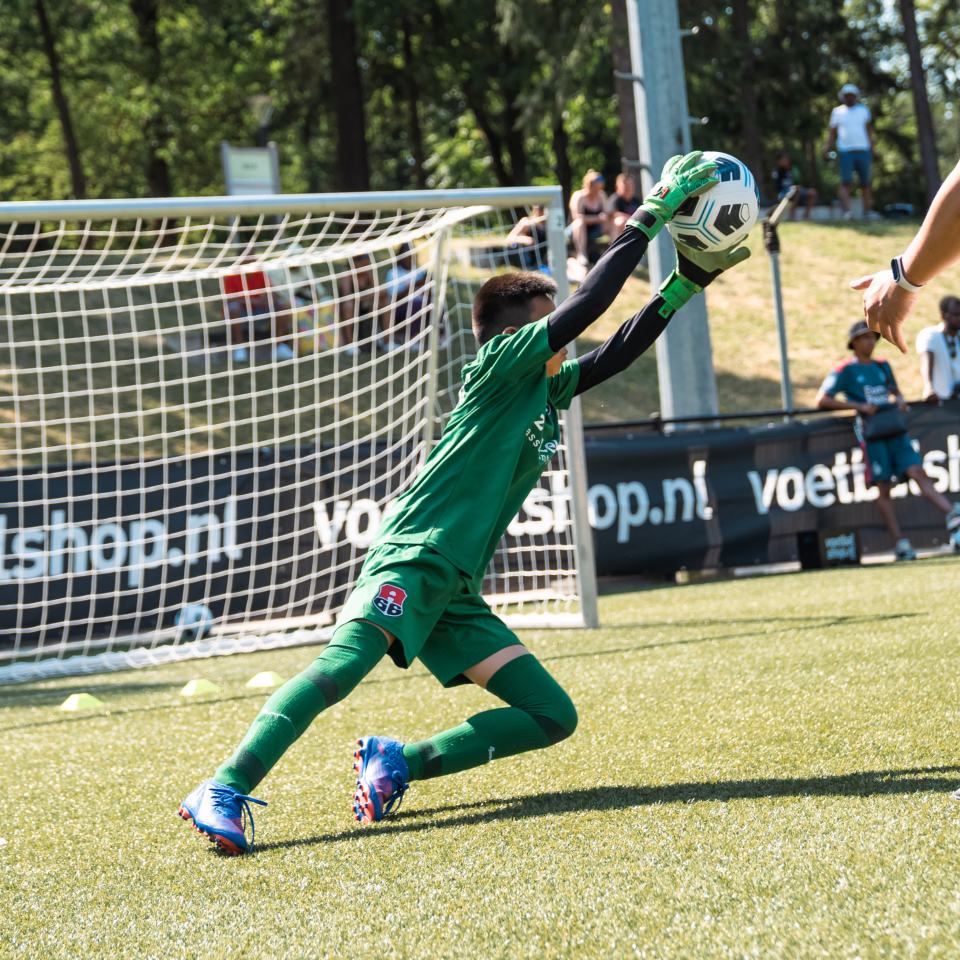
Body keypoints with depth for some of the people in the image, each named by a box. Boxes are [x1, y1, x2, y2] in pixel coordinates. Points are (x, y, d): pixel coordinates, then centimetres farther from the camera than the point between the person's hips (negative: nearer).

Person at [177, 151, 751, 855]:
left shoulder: (549, 389, 19)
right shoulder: (501, 364, -3)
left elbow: (617, 353, 24)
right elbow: (587, 306, -10)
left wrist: (689, 282, 17)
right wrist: (651, 216, -5)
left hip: (456, 591, 9)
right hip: (410, 561, -9)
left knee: (553, 716, 1)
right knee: (340, 668, -30)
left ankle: (398, 764, 2)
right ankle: (225, 792, -31)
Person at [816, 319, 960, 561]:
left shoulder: (882, 366, 19)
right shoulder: (846, 371, 2)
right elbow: (822, 400, -3)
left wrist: (900, 400, 8)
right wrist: (859, 406, -10)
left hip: (895, 430, 5)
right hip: (871, 433, -4)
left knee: (918, 473, -11)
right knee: (883, 488, -6)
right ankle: (900, 543, -6)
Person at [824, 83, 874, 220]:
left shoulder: (864, 110, 12)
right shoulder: (837, 112, 10)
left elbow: (869, 130, 15)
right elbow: (832, 133, 11)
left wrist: (871, 148, 5)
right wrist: (828, 148, -3)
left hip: (863, 150, 1)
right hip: (845, 151, -1)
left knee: (865, 183, 3)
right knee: (845, 182, -14)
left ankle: (867, 212, 10)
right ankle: (846, 211, -23)